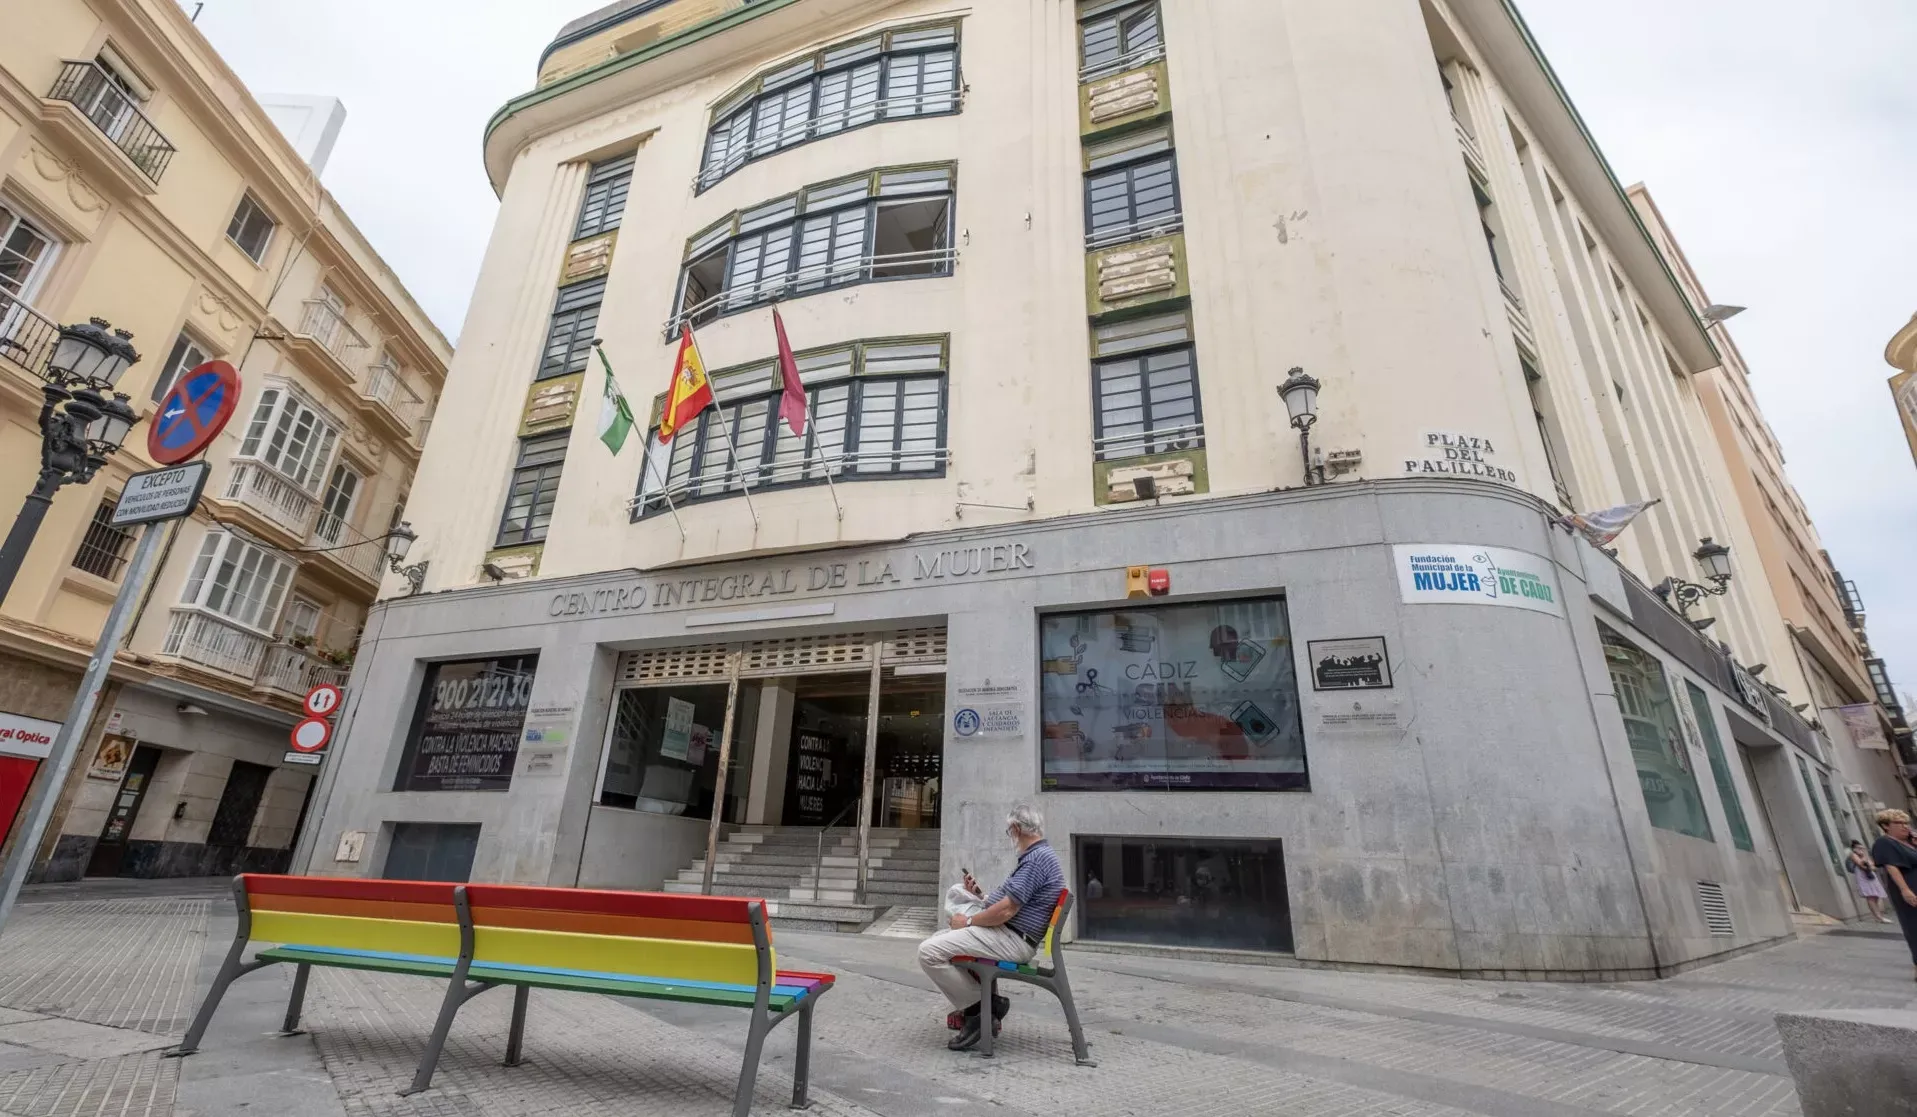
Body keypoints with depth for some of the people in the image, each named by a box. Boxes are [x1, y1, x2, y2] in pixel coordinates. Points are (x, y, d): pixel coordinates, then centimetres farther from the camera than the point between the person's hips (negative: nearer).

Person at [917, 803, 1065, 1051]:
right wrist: (979, 894, 19)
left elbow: (1006, 911, -23)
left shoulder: (1037, 858, -19)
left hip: (1011, 939, -12)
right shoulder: (1038, 855, 16)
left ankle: (977, 1010, -5)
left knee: (929, 952, -18)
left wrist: (968, 921, -9)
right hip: (1006, 934, 12)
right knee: (939, 939, 19)